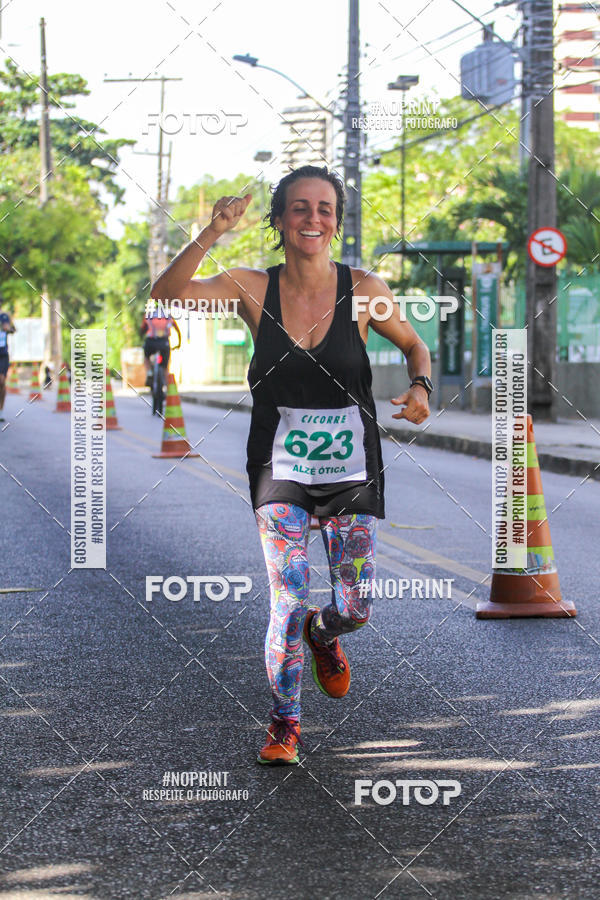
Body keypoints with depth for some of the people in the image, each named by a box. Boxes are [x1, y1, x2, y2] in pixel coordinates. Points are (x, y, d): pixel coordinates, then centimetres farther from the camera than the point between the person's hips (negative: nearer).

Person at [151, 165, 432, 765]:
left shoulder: (363, 290, -6)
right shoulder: (254, 289, -6)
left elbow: (414, 345, 10)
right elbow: (167, 294, -17)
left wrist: (420, 388, -11)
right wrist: (213, 234, -30)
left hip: (352, 472, 1)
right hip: (280, 472, -1)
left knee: (354, 610, 2)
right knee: (291, 602, -10)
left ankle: (323, 636, 41)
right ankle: (284, 722, 12)